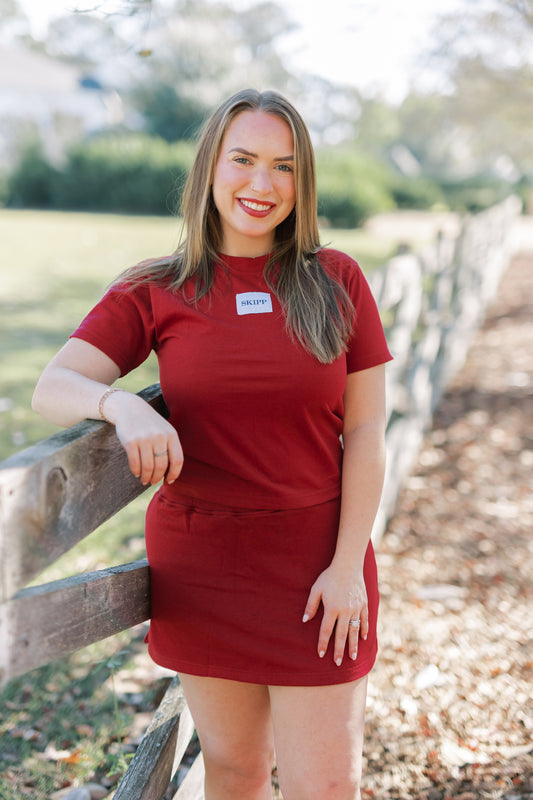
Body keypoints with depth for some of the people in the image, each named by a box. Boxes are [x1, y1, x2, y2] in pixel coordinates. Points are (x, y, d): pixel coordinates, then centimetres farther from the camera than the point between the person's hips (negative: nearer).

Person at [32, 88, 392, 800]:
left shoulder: (336, 281, 0)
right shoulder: (155, 292, 0)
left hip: (316, 555, 0)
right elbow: (53, 388, -9)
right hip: (200, 557, 1)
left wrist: (348, 565, -7)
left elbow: (365, 429, -1)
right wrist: (122, 404, -31)